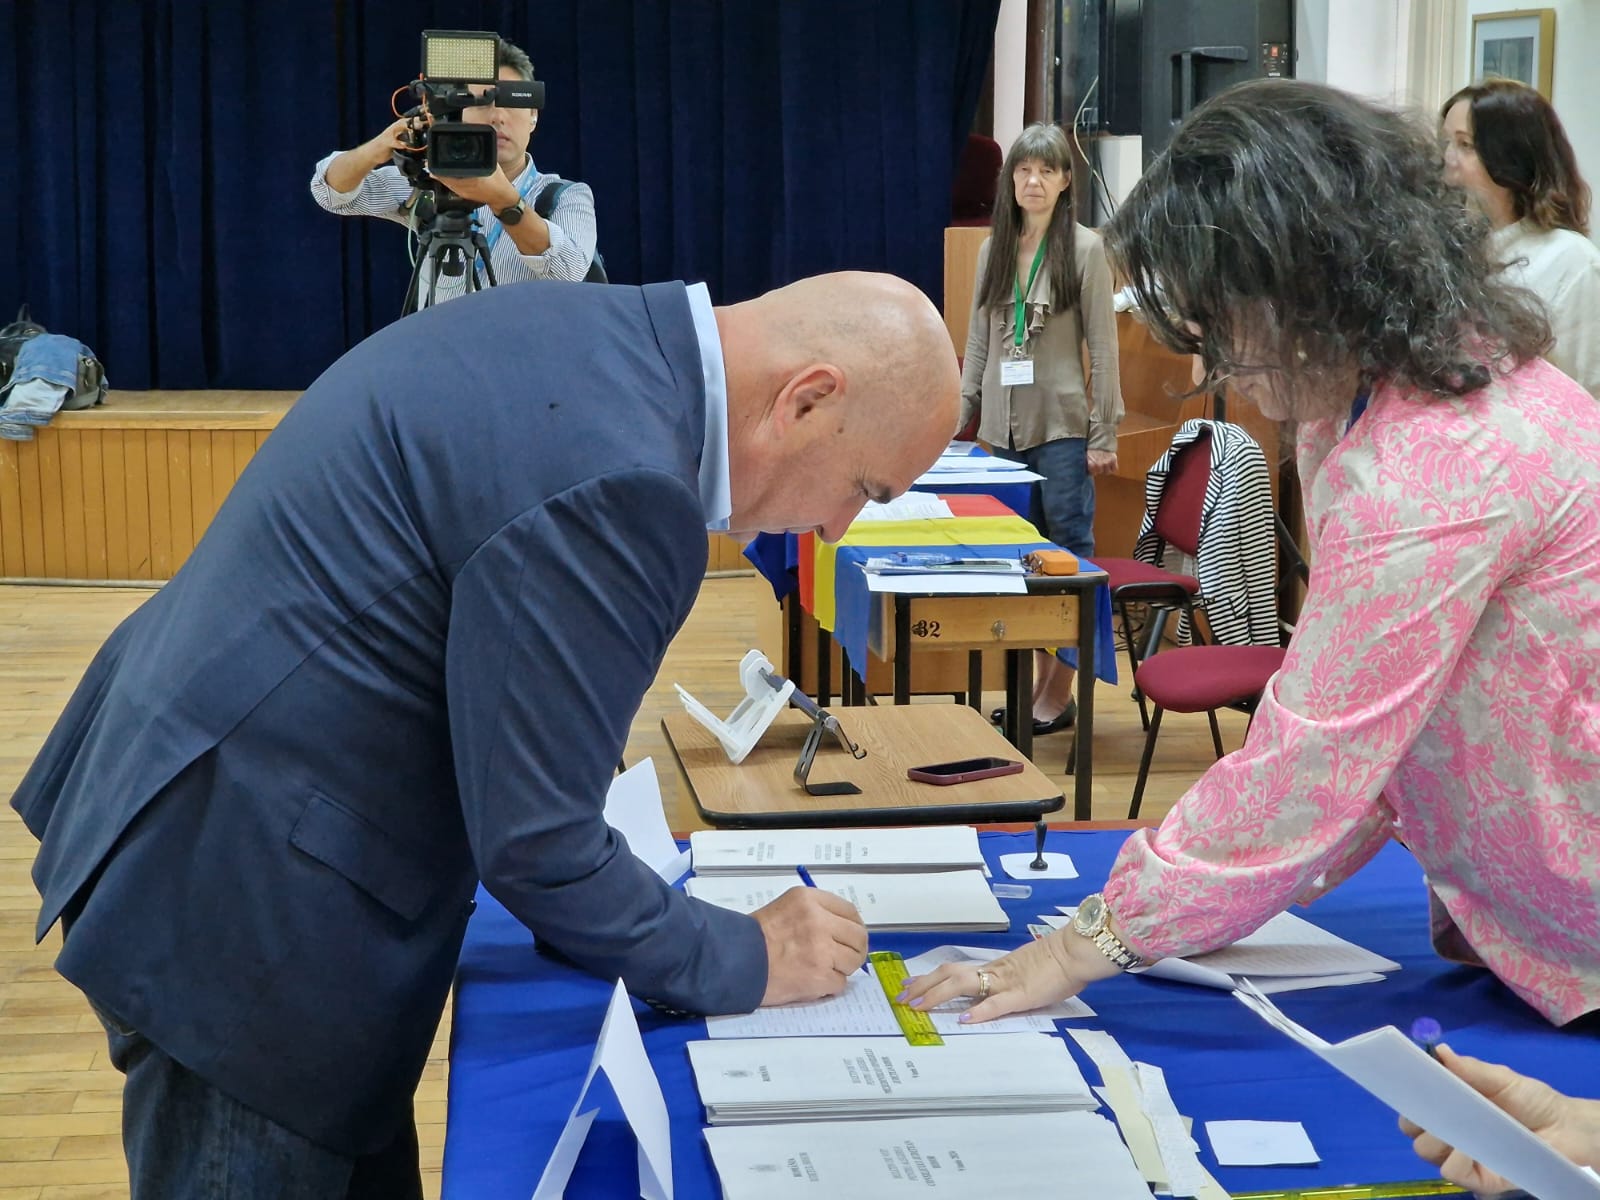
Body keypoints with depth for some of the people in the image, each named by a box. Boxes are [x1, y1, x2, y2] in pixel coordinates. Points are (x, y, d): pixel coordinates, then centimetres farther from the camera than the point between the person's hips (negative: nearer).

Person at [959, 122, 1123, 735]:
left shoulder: (1085, 249, -4)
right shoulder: (993, 249, 10)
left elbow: (1102, 347, -5)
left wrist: (1104, 434, -9)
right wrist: (959, 414, 11)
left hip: (1062, 426, -5)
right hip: (1004, 426, 5)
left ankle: (1059, 691, 5)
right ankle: (1037, 684, 16)